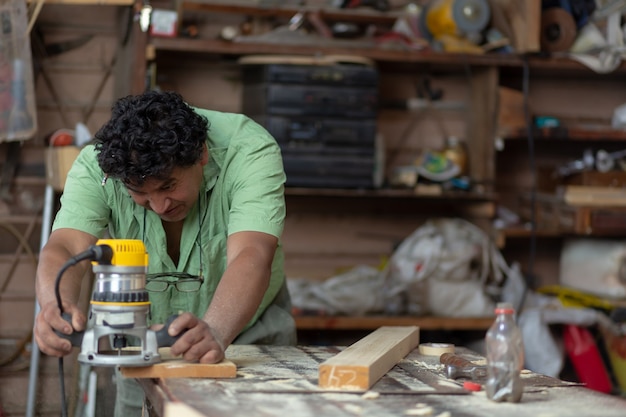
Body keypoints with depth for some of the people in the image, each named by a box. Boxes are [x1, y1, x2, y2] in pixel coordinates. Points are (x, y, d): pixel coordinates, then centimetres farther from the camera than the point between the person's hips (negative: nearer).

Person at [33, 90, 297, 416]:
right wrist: (56, 306, -57)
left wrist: (214, 331, -61)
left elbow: (250, 258, -43)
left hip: (247, 333, -1)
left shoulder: (251, 151, -30)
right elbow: (65, 249, -35)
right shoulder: (96, 165, -23)